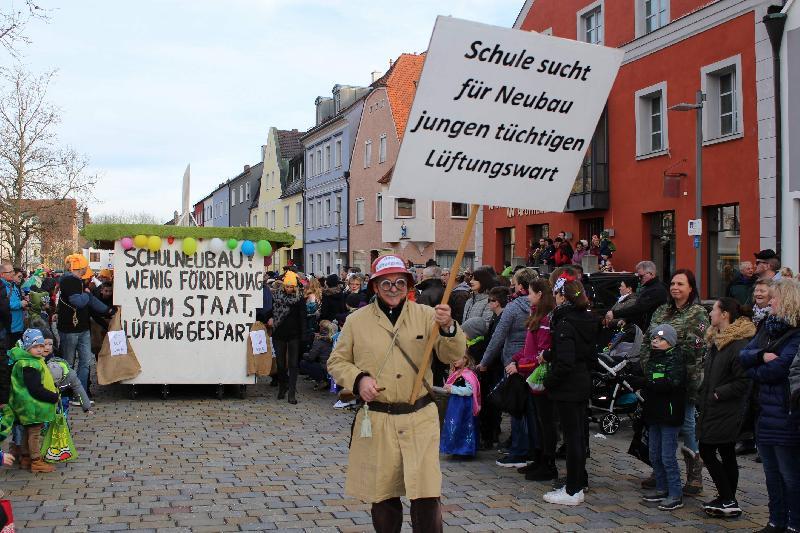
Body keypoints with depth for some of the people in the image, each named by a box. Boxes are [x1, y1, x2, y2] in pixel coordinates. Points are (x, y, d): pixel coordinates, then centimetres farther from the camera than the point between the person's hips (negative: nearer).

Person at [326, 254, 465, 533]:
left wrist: (448, 327, -26)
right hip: (376, 421, 1)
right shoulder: (357, 320, 3)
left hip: (420, 419, -1)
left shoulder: (425, 315, 2)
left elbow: (452, 356, -6)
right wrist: (358, 379, -9)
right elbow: (336, 362, 10)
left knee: (426, 496, -4)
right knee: (382, 496, 13)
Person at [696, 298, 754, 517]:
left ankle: (728, 501, 1)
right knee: (727, 454, 14)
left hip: (726, 411, -9)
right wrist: (703, 396, 13)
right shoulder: (717, 340, 13)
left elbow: (743, 382, -22)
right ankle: (728, 501, 22)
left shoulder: (739, 344, -19)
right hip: (713, 408, 9)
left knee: (707, 452, -6)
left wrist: (718, 393, -16)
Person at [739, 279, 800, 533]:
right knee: (771, 471, 16)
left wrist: (753, 370, -6)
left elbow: (778, 369, -23)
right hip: (764, 409, 8)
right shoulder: (768, 326, 11)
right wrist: (761, 356, -15)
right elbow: (743, 355, 4)